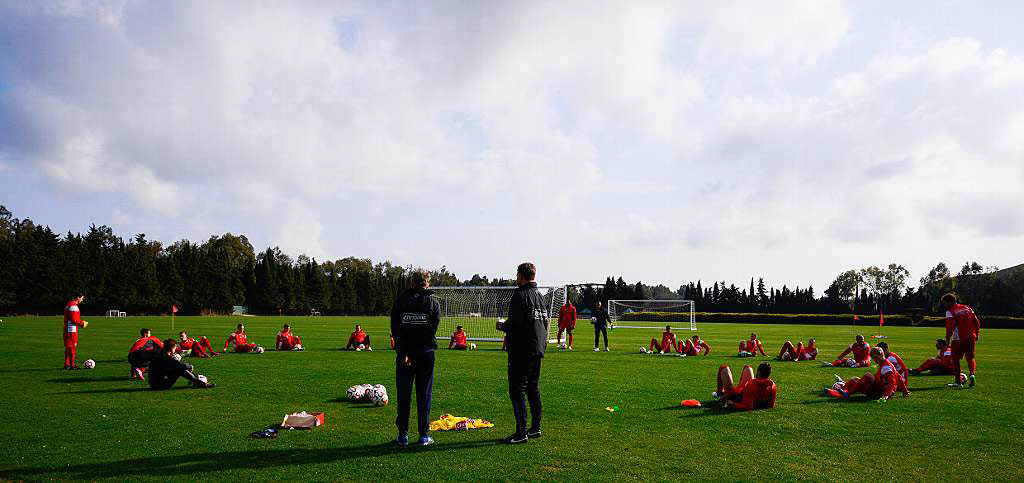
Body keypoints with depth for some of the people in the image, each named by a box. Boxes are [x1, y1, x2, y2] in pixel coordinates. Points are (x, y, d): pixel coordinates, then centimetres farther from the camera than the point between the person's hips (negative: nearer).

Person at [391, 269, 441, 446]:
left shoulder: (400, 300, 2)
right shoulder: (433, 302, 2)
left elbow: (395, 330, -7)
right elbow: (433, 329, -7)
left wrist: (404, 353, -11)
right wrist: (422, 344, -4)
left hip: (404, 352, 0)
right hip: (425, 352, 0)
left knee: (403, 394, 8)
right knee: (424, 395, 6)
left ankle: (403, 435, 10)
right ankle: (424, 435, 9)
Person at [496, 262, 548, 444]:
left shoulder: (520, 295, -13)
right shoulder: (540, 295, 13)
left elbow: (515, 323, -21)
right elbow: (545, 321, 17)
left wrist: (502, 326, -2)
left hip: (521, 351, -9)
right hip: (538, 349, 9)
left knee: (516, 390, -4)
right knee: (533, 389, 16)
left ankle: (521, 432, -4)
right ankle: (535, 428, 21)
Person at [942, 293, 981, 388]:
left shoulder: (950, 311, -6)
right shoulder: (967, 308, 13)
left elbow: (950, 327, -14)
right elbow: (977, 322, 13)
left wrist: (947, 340, -11)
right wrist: (976, 335, 21)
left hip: (958, 339, -5)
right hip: (971, 337, 5)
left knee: (955, 359, 6)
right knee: (970, 358, 17)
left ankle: (958, 381, 7)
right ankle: (972, 374, -7)